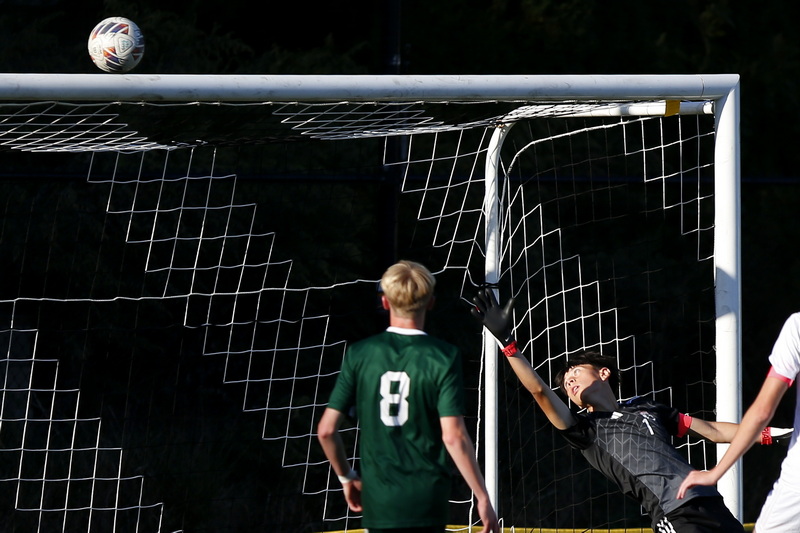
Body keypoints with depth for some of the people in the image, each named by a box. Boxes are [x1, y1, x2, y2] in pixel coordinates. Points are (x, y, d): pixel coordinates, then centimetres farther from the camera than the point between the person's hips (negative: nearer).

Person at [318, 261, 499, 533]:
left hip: (378, 498, 2)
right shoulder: (444, 357, -6)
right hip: (427, 500, -2)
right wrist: (483, 498, -7)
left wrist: (347, 477, 18)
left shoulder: (359, 354, 1)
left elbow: (326, 429, 1)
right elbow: (453, 436, -13)